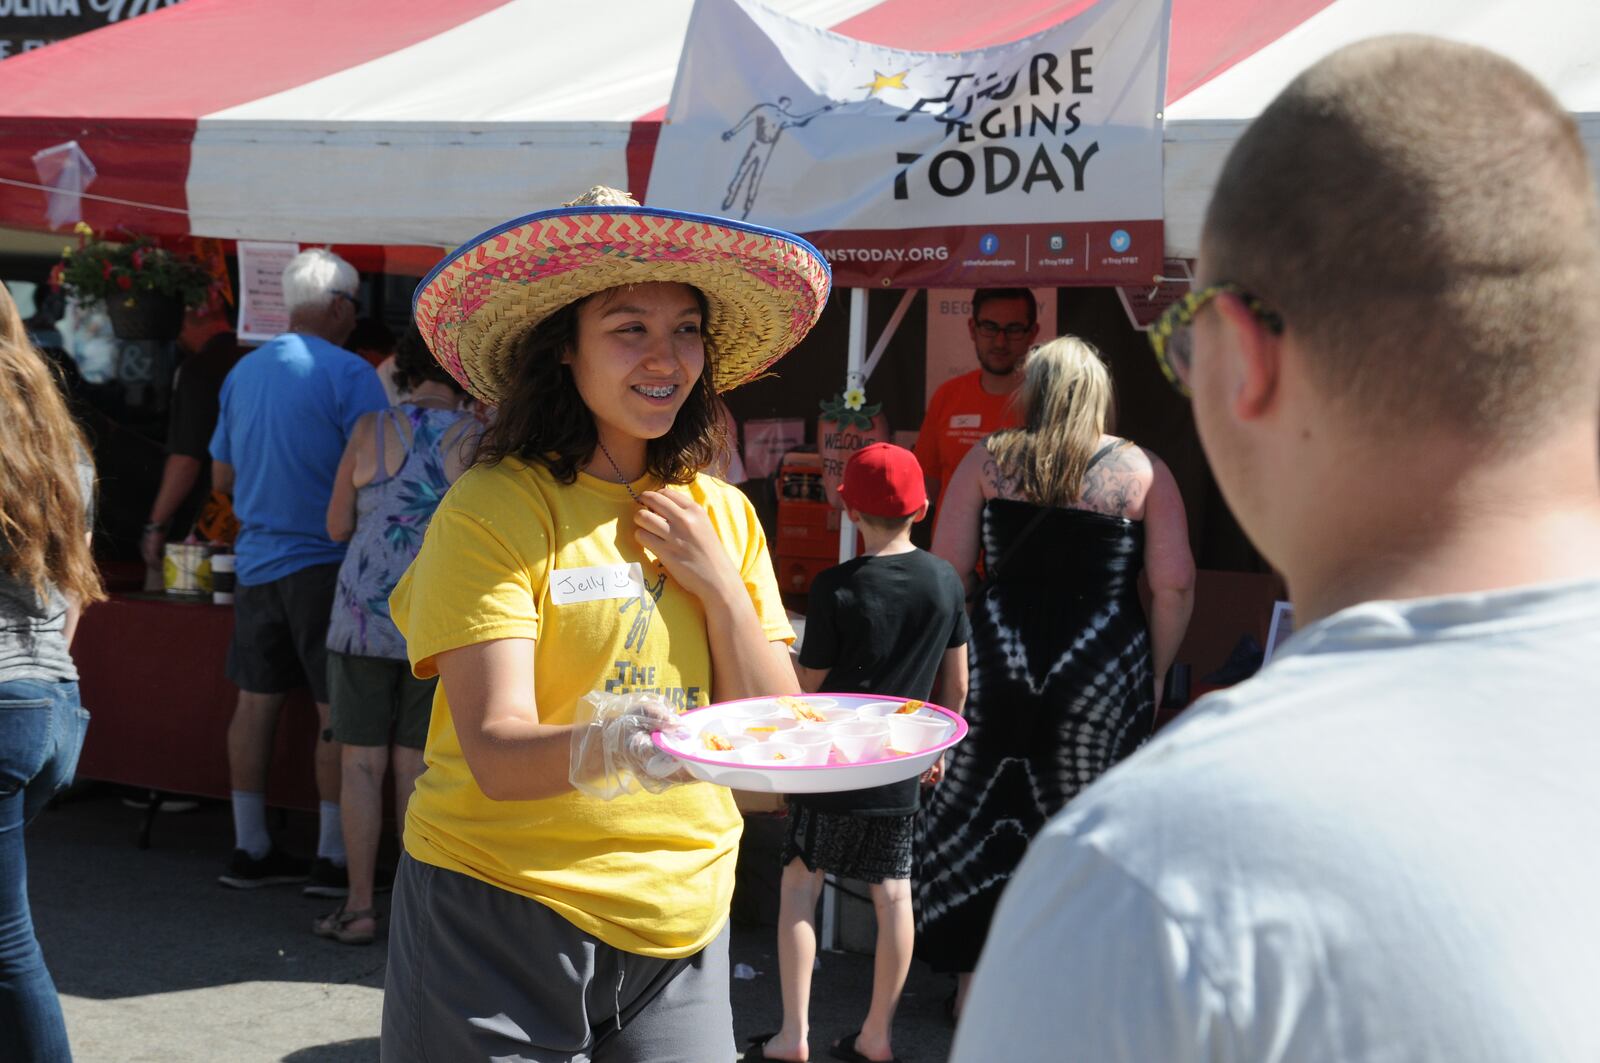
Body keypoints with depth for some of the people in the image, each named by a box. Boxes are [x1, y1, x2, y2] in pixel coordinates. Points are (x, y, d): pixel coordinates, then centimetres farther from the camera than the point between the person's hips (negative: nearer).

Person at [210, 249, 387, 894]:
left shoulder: (243, 373, 10)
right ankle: (333, 858, 2)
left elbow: (221, 477, 17)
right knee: (338, 710, 0)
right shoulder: (349, 374, -11)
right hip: (323, 559, -7)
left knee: (256, 702, 10)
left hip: (255, 560, 7)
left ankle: (249, 850, 17)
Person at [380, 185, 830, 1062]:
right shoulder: (494, 510, -11)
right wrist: (597, 747, -41)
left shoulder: (721, 516, 6)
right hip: (506, 917, -5)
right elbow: (495, 754, -20)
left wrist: (717, 584, -9)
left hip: (681, 922, 5)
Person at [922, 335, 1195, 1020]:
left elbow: (945, 571, 1)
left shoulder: (987, 461, 4)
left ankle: (974, 988, 21)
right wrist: (1154, 675, 6)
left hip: (997, 664, 1)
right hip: (1102, 676, -1)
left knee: (981, 816, 13)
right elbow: (1174, 586, -4)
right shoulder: (1141, 471, 1)